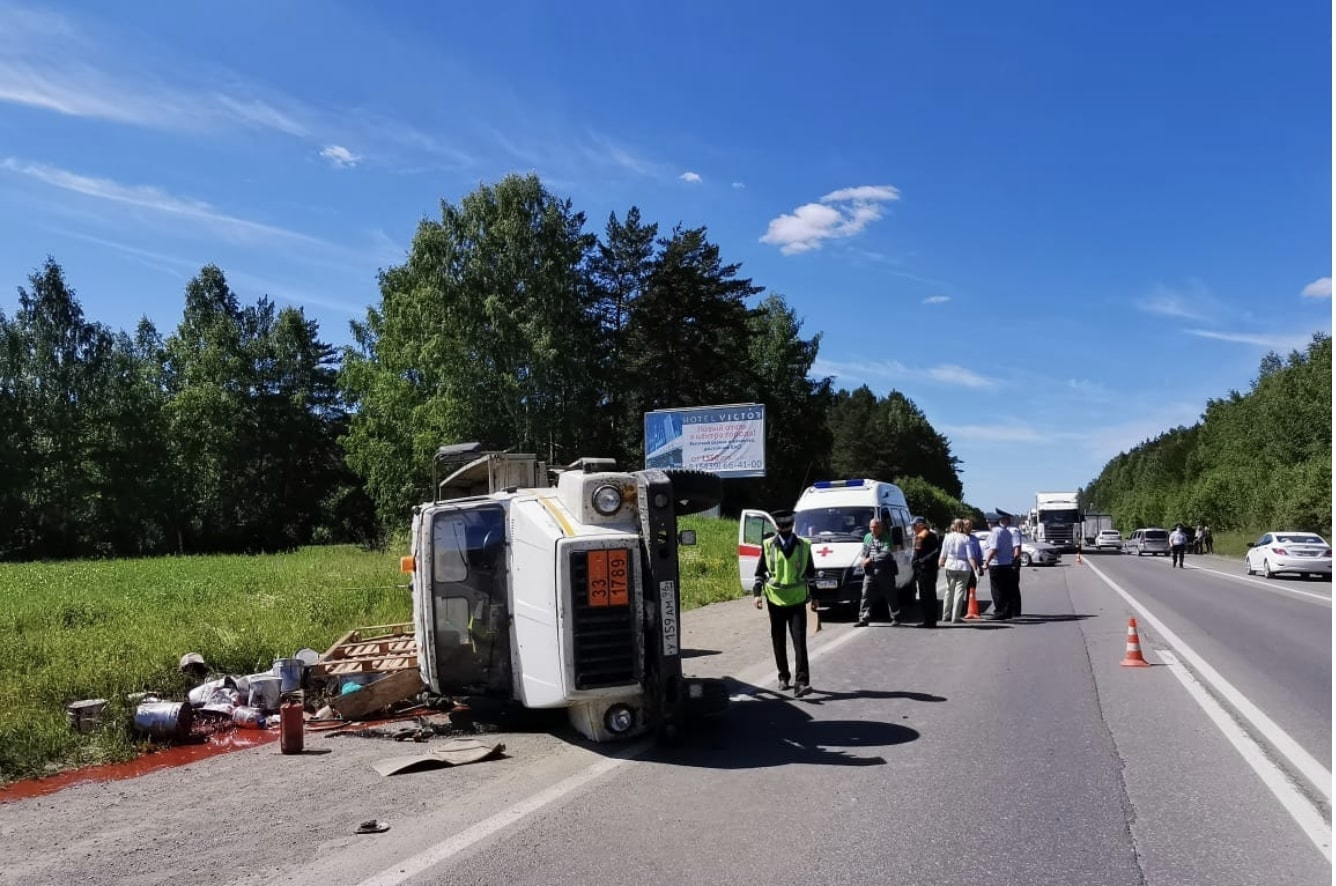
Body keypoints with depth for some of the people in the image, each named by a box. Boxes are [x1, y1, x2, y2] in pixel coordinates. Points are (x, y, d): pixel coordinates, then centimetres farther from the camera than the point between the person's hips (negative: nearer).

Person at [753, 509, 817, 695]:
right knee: (778, 642, 11)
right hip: (775, 601, 1)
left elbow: (810, 572, 11)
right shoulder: (768, 545, 0)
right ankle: (783, 677, 26)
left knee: (800, 641, -10)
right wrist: (757, 593, -5)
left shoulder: (804, 545, 1)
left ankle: (801, 682, -14)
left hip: (797, 601, -1)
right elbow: (760, 571, 6)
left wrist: (814, 596, 11)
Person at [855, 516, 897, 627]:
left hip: (884, 571, -5)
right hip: (870, 572, 5)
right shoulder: (867, 537, 15)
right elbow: (863, 552, 23)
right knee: (866, 595, 1)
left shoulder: (886, 538, -4)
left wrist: (871, 559, -20)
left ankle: (895, 618, 15)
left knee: (890, 595, 4)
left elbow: (886, 554, -18)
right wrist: (862, 559, 1)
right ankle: (863, 619, 3)